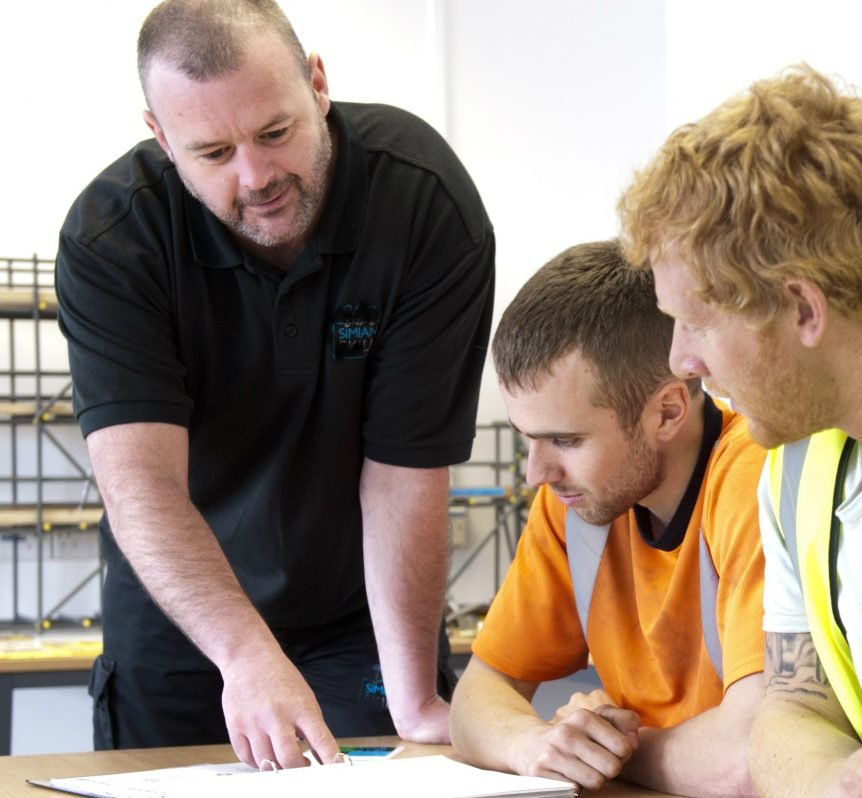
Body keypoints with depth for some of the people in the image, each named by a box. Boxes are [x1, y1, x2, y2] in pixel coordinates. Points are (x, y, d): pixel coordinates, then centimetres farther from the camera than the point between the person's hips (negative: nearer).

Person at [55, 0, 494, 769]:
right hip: (175, 621, 1)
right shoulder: (108, 237, -24)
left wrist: (417, 706, -24)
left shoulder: (428, 205, -25)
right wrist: (247, 654, -50)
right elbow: (139, 478, -35)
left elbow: (404, 476, -23)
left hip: (361, 616, -1)